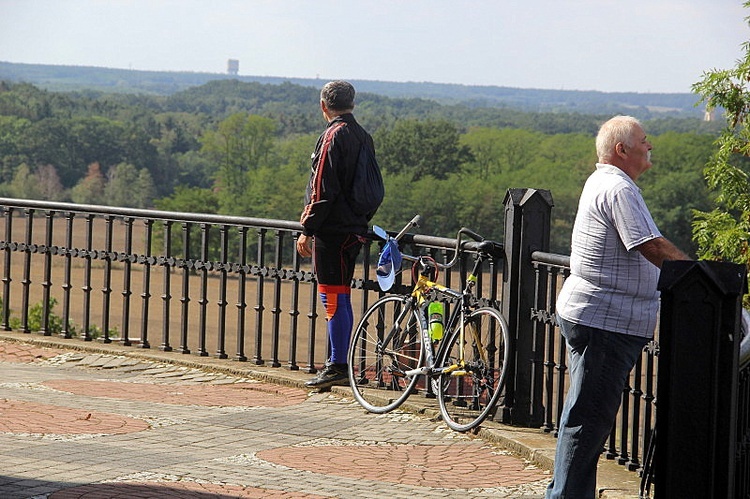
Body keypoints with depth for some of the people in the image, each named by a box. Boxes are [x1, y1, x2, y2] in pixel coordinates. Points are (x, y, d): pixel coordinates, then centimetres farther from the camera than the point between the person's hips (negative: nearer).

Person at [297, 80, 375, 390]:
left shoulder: (333, 136, -13)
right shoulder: (363, 137, 13)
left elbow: (322, 190, -18)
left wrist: (307, 230, -14)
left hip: (332, 230, -9)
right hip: (354, 230, 9)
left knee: (334, 298, -6)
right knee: (339, 298, 14)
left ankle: (337, 367, -5)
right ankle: (340, 366, 18)